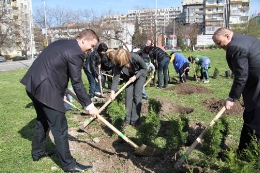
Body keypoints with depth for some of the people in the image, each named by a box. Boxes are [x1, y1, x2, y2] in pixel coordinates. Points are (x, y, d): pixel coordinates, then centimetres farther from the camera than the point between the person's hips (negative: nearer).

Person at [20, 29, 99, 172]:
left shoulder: (62, 43, 16)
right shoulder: (76, 53, -14)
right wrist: (89, 105, -6)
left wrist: (61, 91, 30)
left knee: (42, 120, 26)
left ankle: (37, 152, 42)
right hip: (46, 89, -10)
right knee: (60, 128, 0)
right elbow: (77, 84, -13)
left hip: (34, 85, 10)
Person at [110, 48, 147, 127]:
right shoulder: (118, 64, -28)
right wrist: (112, 91, -34)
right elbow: (116, 78, -27)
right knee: (128, 96, -4)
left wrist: (135, 76, -26)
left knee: (137, 96, -9)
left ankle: (135, 120, -3)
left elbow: (144, 68, -19)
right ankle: (127, 119, 6)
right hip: (129, 77, 3)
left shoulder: (135, 57, -36)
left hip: (140, 75, -3)